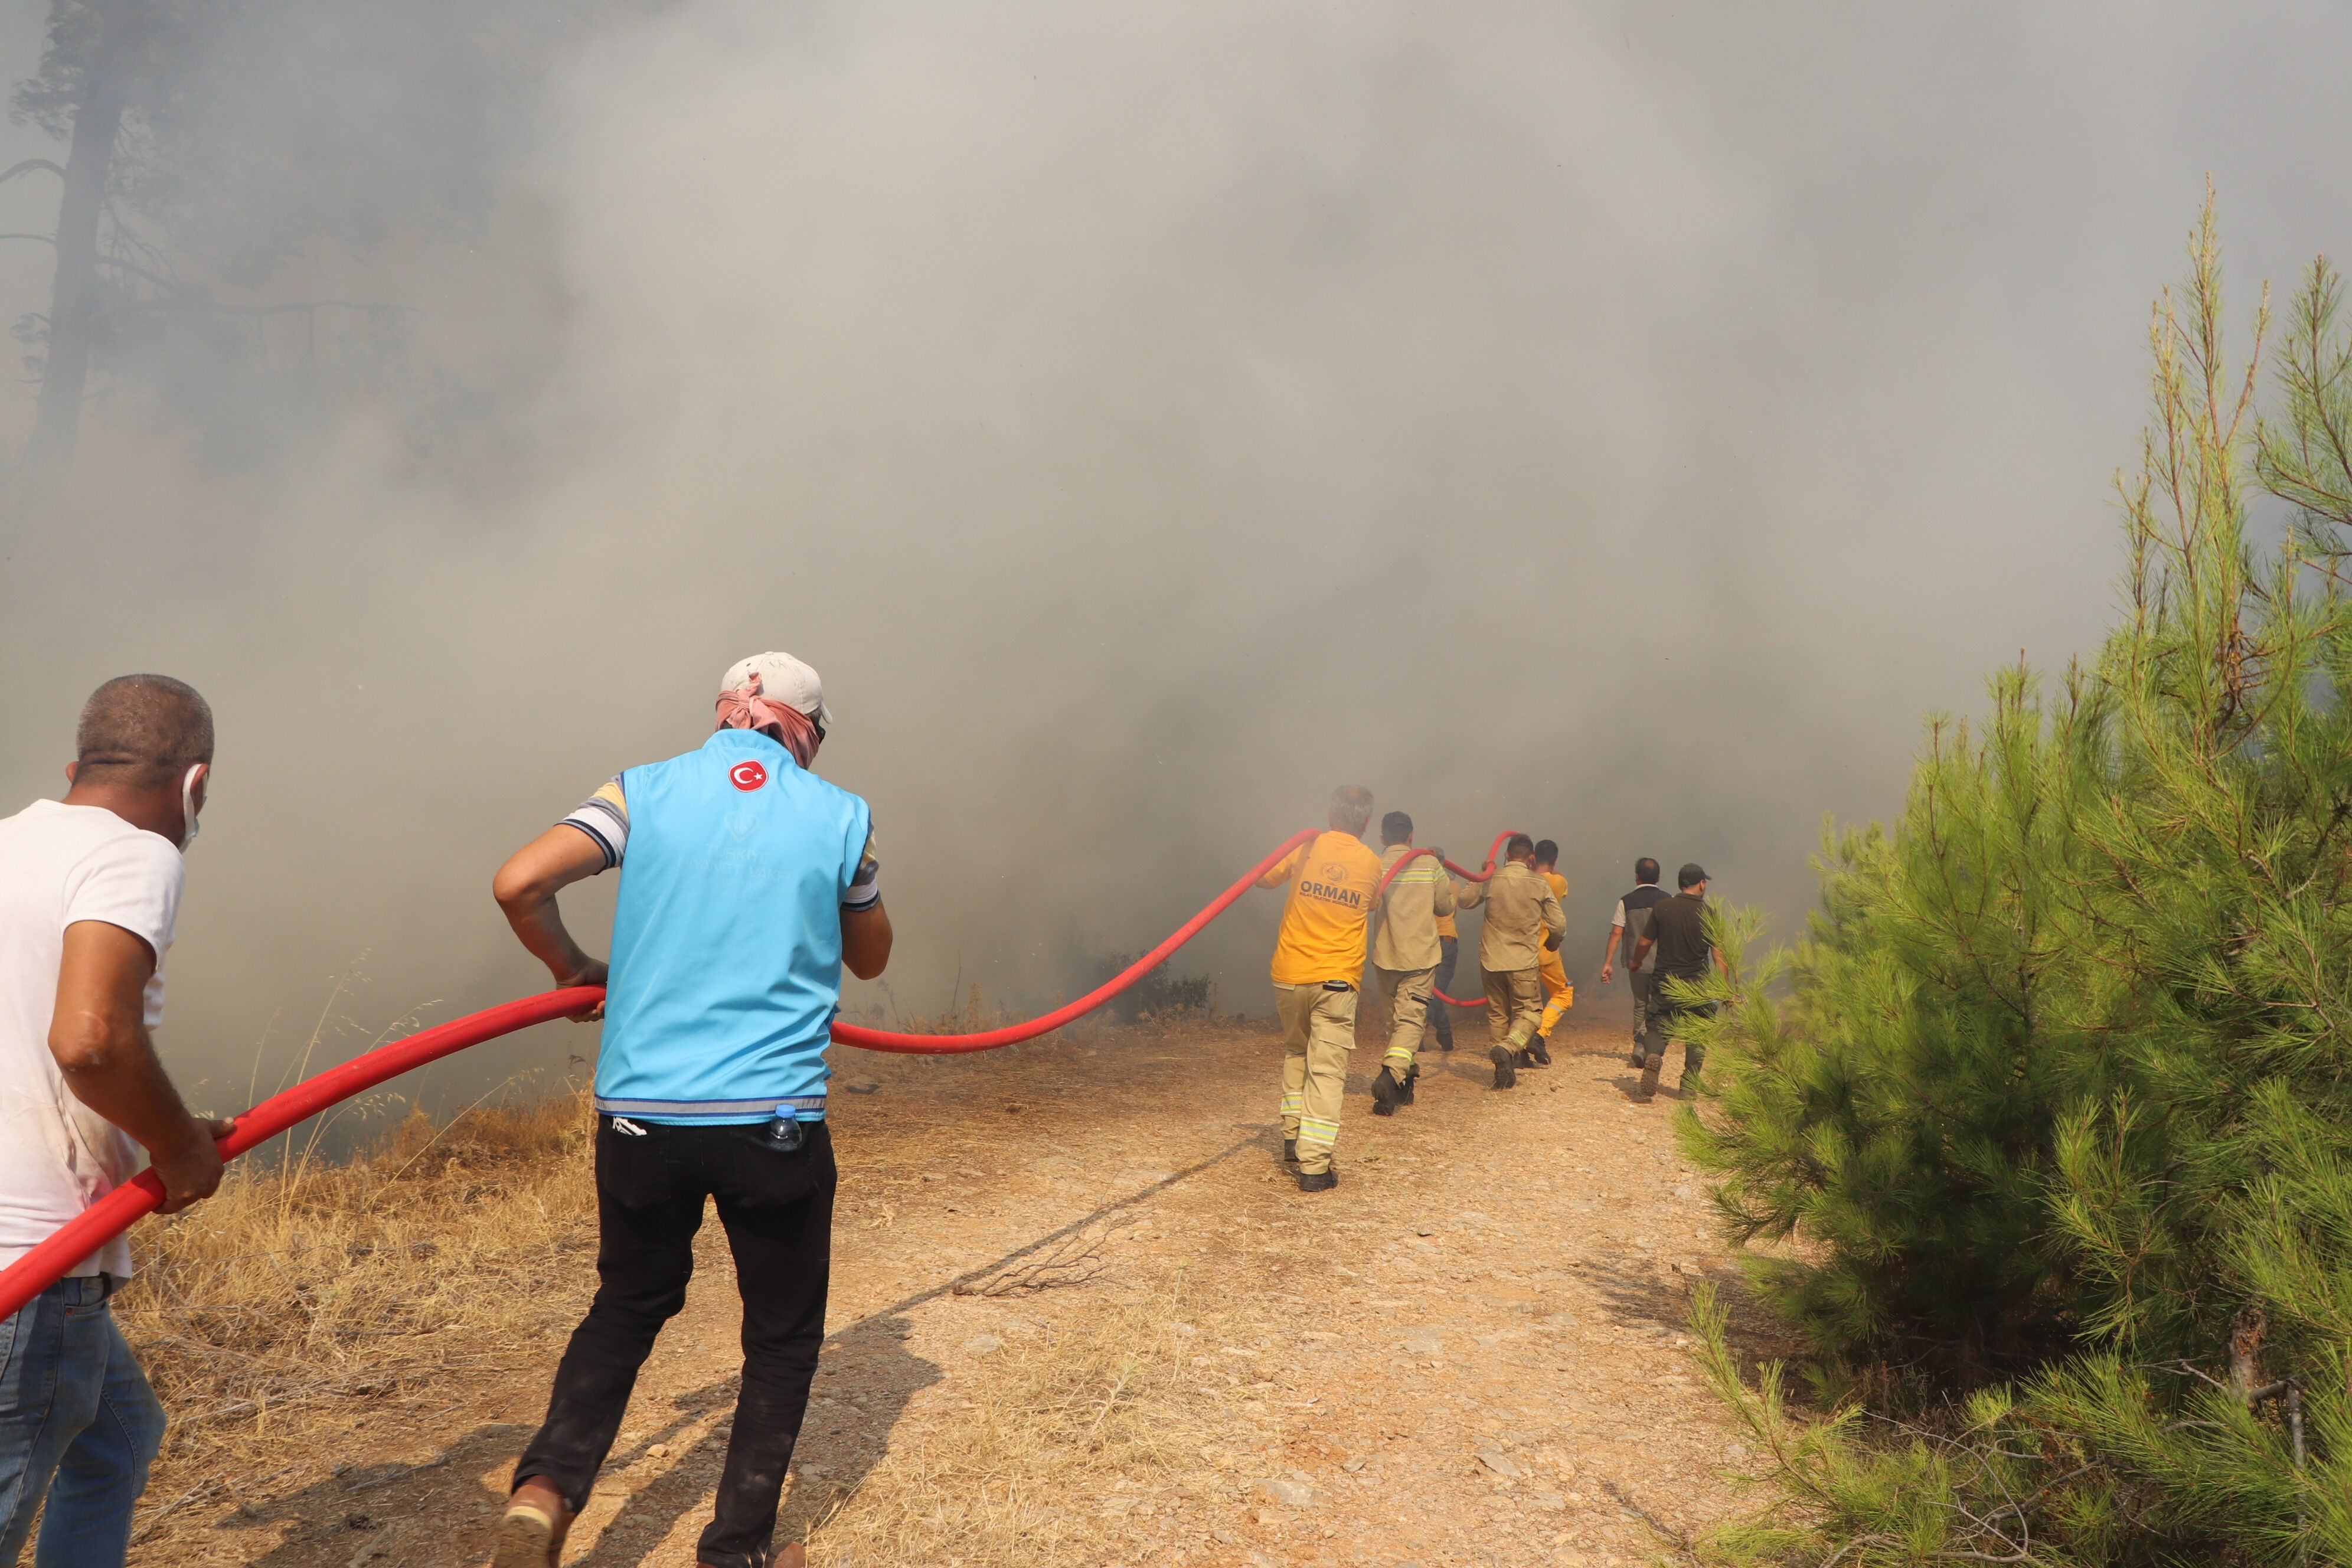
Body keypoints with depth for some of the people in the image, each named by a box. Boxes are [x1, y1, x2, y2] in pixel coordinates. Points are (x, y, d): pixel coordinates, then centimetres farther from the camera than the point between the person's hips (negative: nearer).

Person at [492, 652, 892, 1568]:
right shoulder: (841, 817, 2)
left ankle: (548, 1484, 9)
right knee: (783, 1337, 17)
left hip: (641, 1111, 2)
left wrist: (573, 969, 9)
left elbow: (519, 885, -9)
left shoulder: (644, 792, 2)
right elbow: (870, 960, 15)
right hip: (774, 1116, -2)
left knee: (628, 1305, 25)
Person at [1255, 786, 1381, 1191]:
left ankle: (1292, 1136, 26)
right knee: (1327, 1070, -1)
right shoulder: (1372, 863, 1)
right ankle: (1314, 1165, -6)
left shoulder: (1307, 847, -2)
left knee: (1294, 1052, 24)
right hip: (1336, 980, -1)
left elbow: (1263, 879, 12)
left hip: (1289, 975, 2)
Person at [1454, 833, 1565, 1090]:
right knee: (1529, 1012, 4)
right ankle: (1506, 1049, -23)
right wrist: (1552, 943, 22)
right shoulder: (1540, 884, -4)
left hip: (1491, 959, 2)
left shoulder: (1490, 879, -2)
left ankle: (1505, 1069, 13)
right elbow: (1559, 926, 0)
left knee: (1498, 1015, 13)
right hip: (1524, 960, -2)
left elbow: (1463, 901, 15)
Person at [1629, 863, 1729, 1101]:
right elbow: (1719, 955, -7)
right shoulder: (1707, 914, -5)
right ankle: (1689, 1086, 9)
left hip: (1665, 983, 1)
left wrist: (1636, 963, 23)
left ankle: (1653, 1056, -20)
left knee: (1660, 1027, 10)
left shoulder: (1661, 907, -1)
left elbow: (1644, 943, 3)